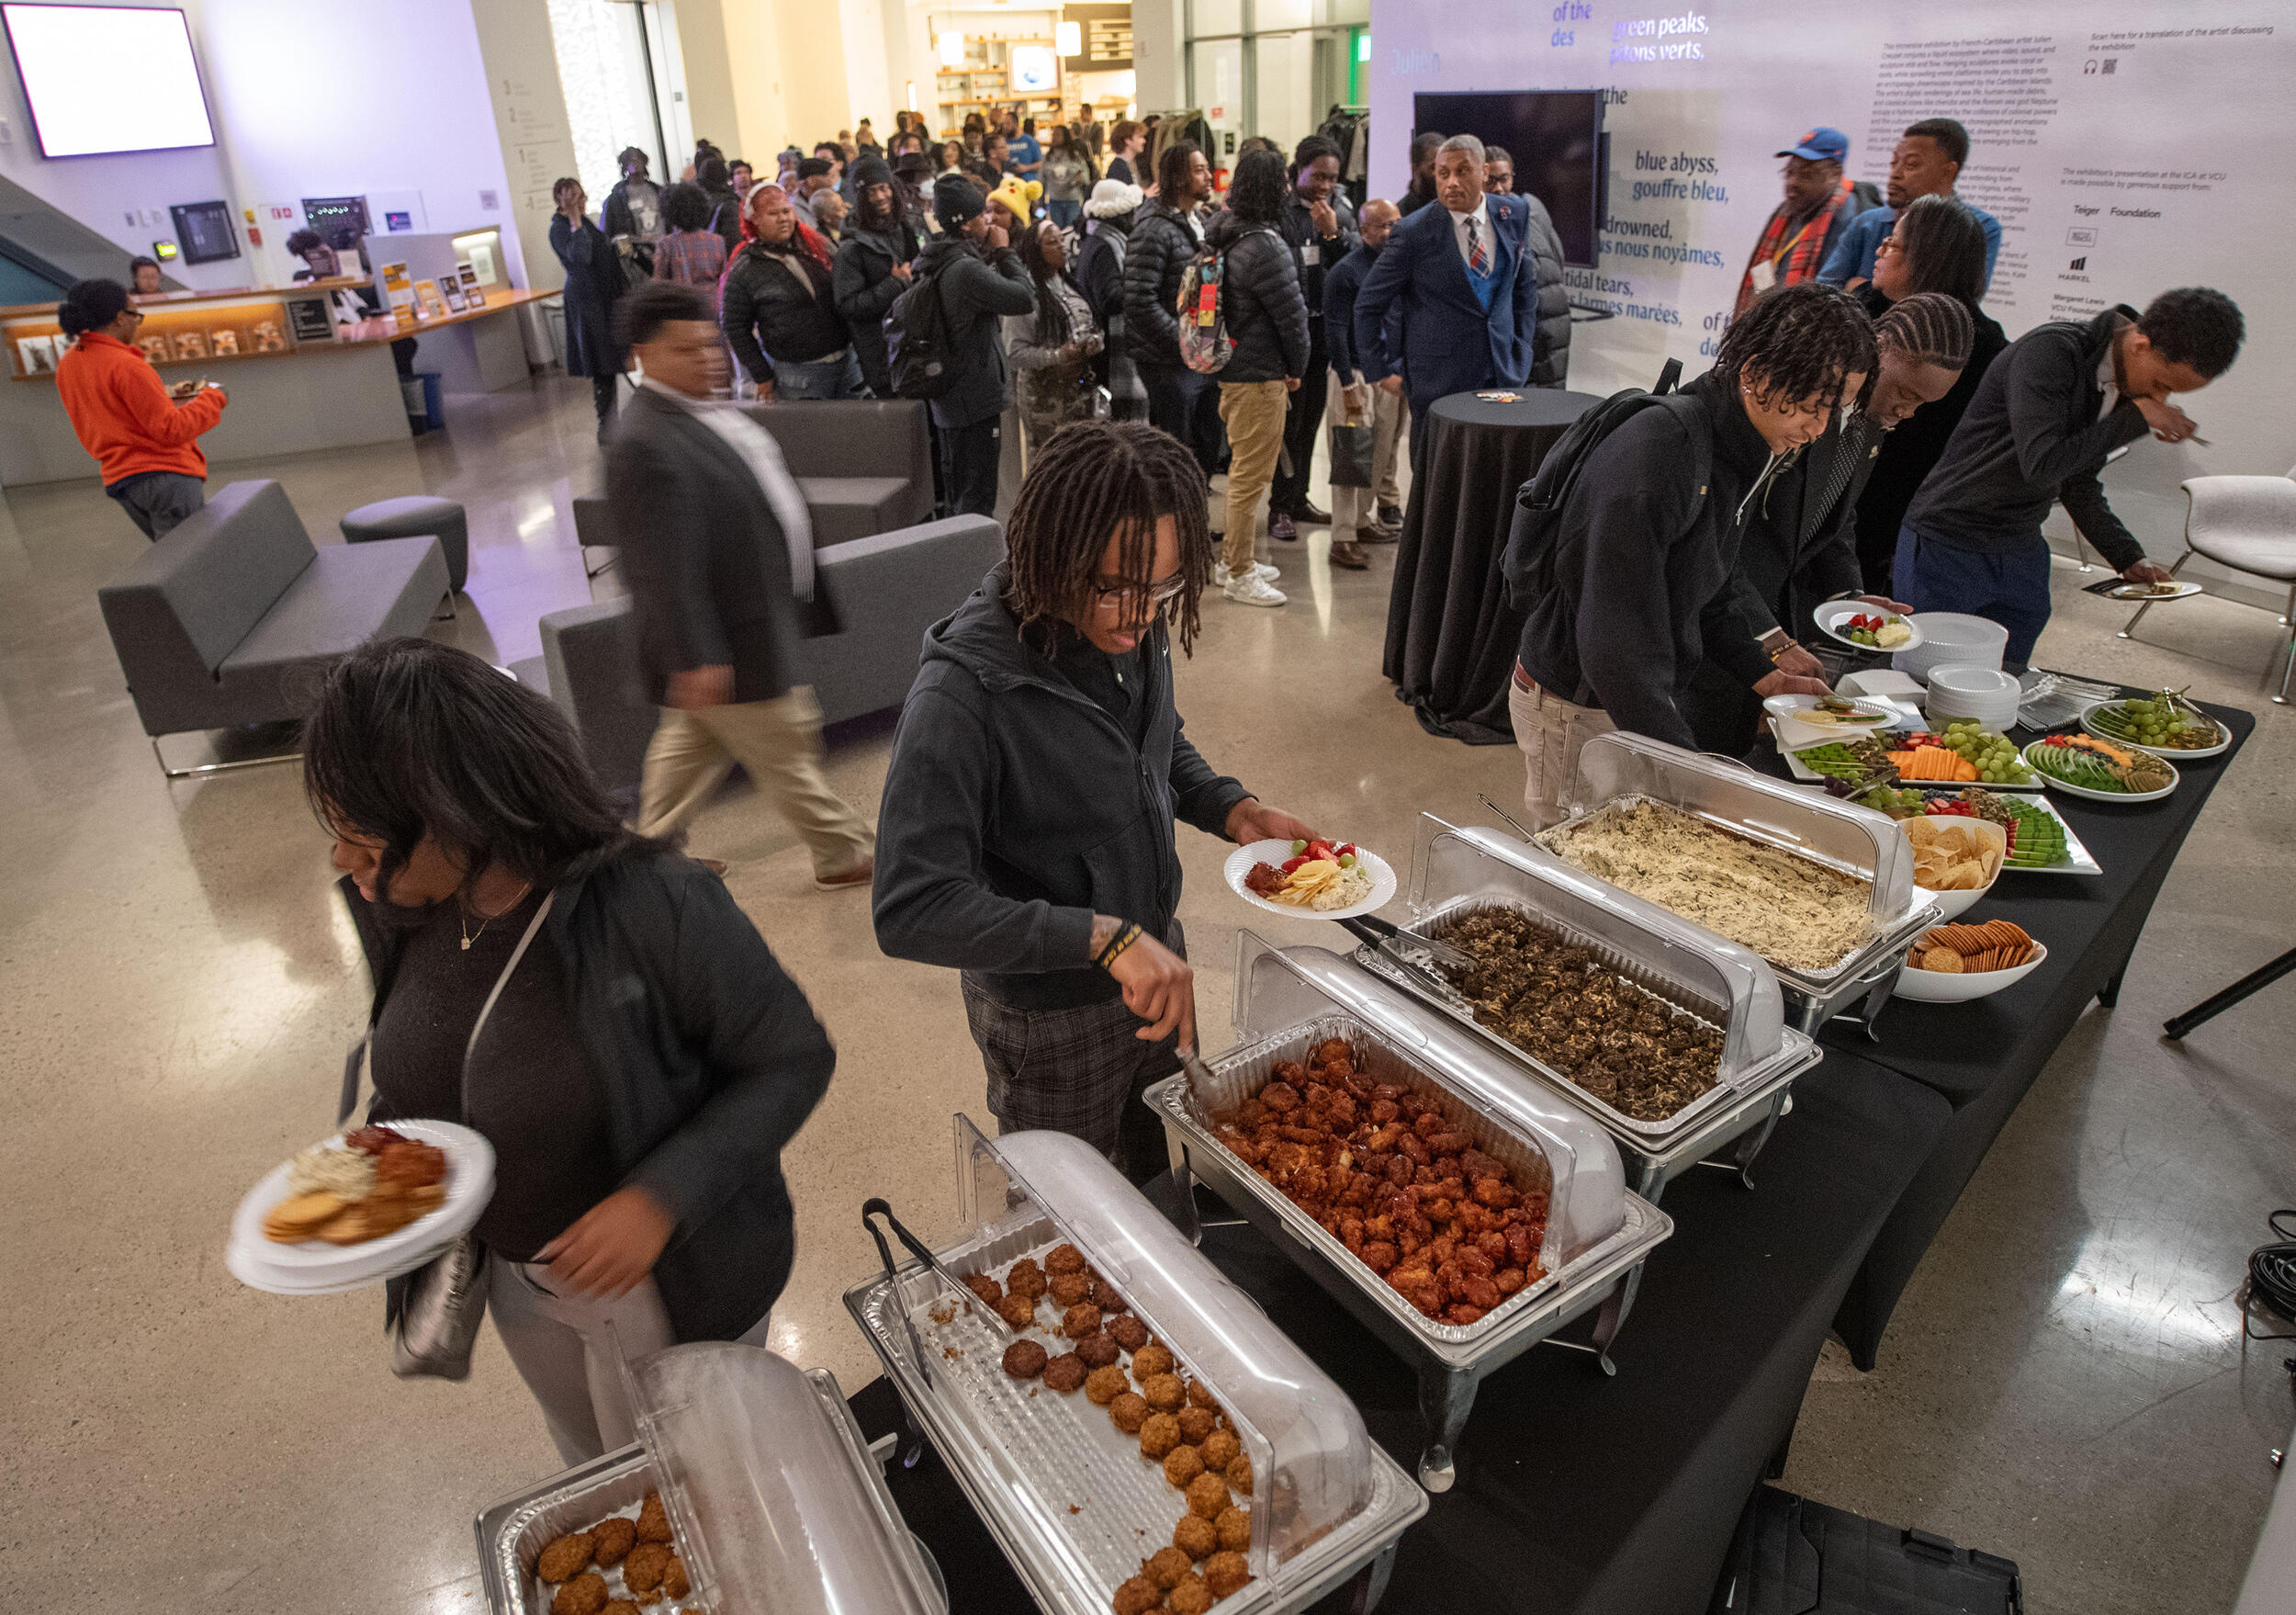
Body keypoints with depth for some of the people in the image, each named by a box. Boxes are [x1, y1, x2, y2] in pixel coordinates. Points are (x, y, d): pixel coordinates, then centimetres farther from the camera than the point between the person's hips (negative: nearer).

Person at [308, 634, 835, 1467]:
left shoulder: (654, 909, -33)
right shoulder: (398, 908, -12)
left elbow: (794, 1059, -23)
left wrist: (662, 1197, -31)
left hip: (667, 1283, -6)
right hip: (515, 1275, 7)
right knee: (593, 1480, 34)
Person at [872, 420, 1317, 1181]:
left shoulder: (1132, 627, -11)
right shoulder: (962, 696, -33)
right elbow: (912, 910, -35)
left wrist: (1232, 810, -10)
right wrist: (1105, 938, -40)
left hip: (1157, 965, 6)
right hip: (1049, 1015, -6)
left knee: (1168, 1176, 30)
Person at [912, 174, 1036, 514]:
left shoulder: (933, 262, 9)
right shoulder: (966, 269, -22)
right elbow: (1026, 298, -20)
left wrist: (990, 254, 9)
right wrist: (1005, 252, -9)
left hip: (949, 397, 10)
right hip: (976, 399, -10)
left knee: (958, 495, 20)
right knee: (977, 502, -5)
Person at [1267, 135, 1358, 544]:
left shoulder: (1341, 211, 9)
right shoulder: (1276, 208, -7)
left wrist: (1333, 234, -13)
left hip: (1324, 325, 5)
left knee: (1311, 414, 12)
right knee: (1290, 414, -4)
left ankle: (1299, 498, 23)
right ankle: (1281, 506, 4)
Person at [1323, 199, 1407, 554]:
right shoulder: (1345, 272, -9)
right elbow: (1336, 332, -11)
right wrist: (1348, 386, -15)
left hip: (1392, 375, 7)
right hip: (1358, 375, -7)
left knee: (1382, 454, 10)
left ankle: (1362, 521, 23)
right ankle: (1344, 536, -4)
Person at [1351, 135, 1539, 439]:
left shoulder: (1514, 214, 6)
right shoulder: (1414, 232, -7)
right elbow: (1368, 305, -1)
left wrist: (1522, 350, 13)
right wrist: (1385, 369, -2)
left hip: (1504, 378, 4)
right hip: (1438, 386, -4)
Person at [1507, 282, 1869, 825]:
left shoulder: (1748, 450, 4)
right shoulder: (1656, 449, -27)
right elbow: (1616, 636, -31)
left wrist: (1765, 677, 6)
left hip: (1647, 698, 9)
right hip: (1575, 705, -8)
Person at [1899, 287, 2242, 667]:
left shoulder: (2124, 383, 7)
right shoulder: (2051, 350, -18)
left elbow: (2078, 482, 16)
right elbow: (2041, 466, -26)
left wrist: (2128, 557, 10)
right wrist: (2136, 418, -17)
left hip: (2022, 555, 8)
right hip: (1948, 546, -8)